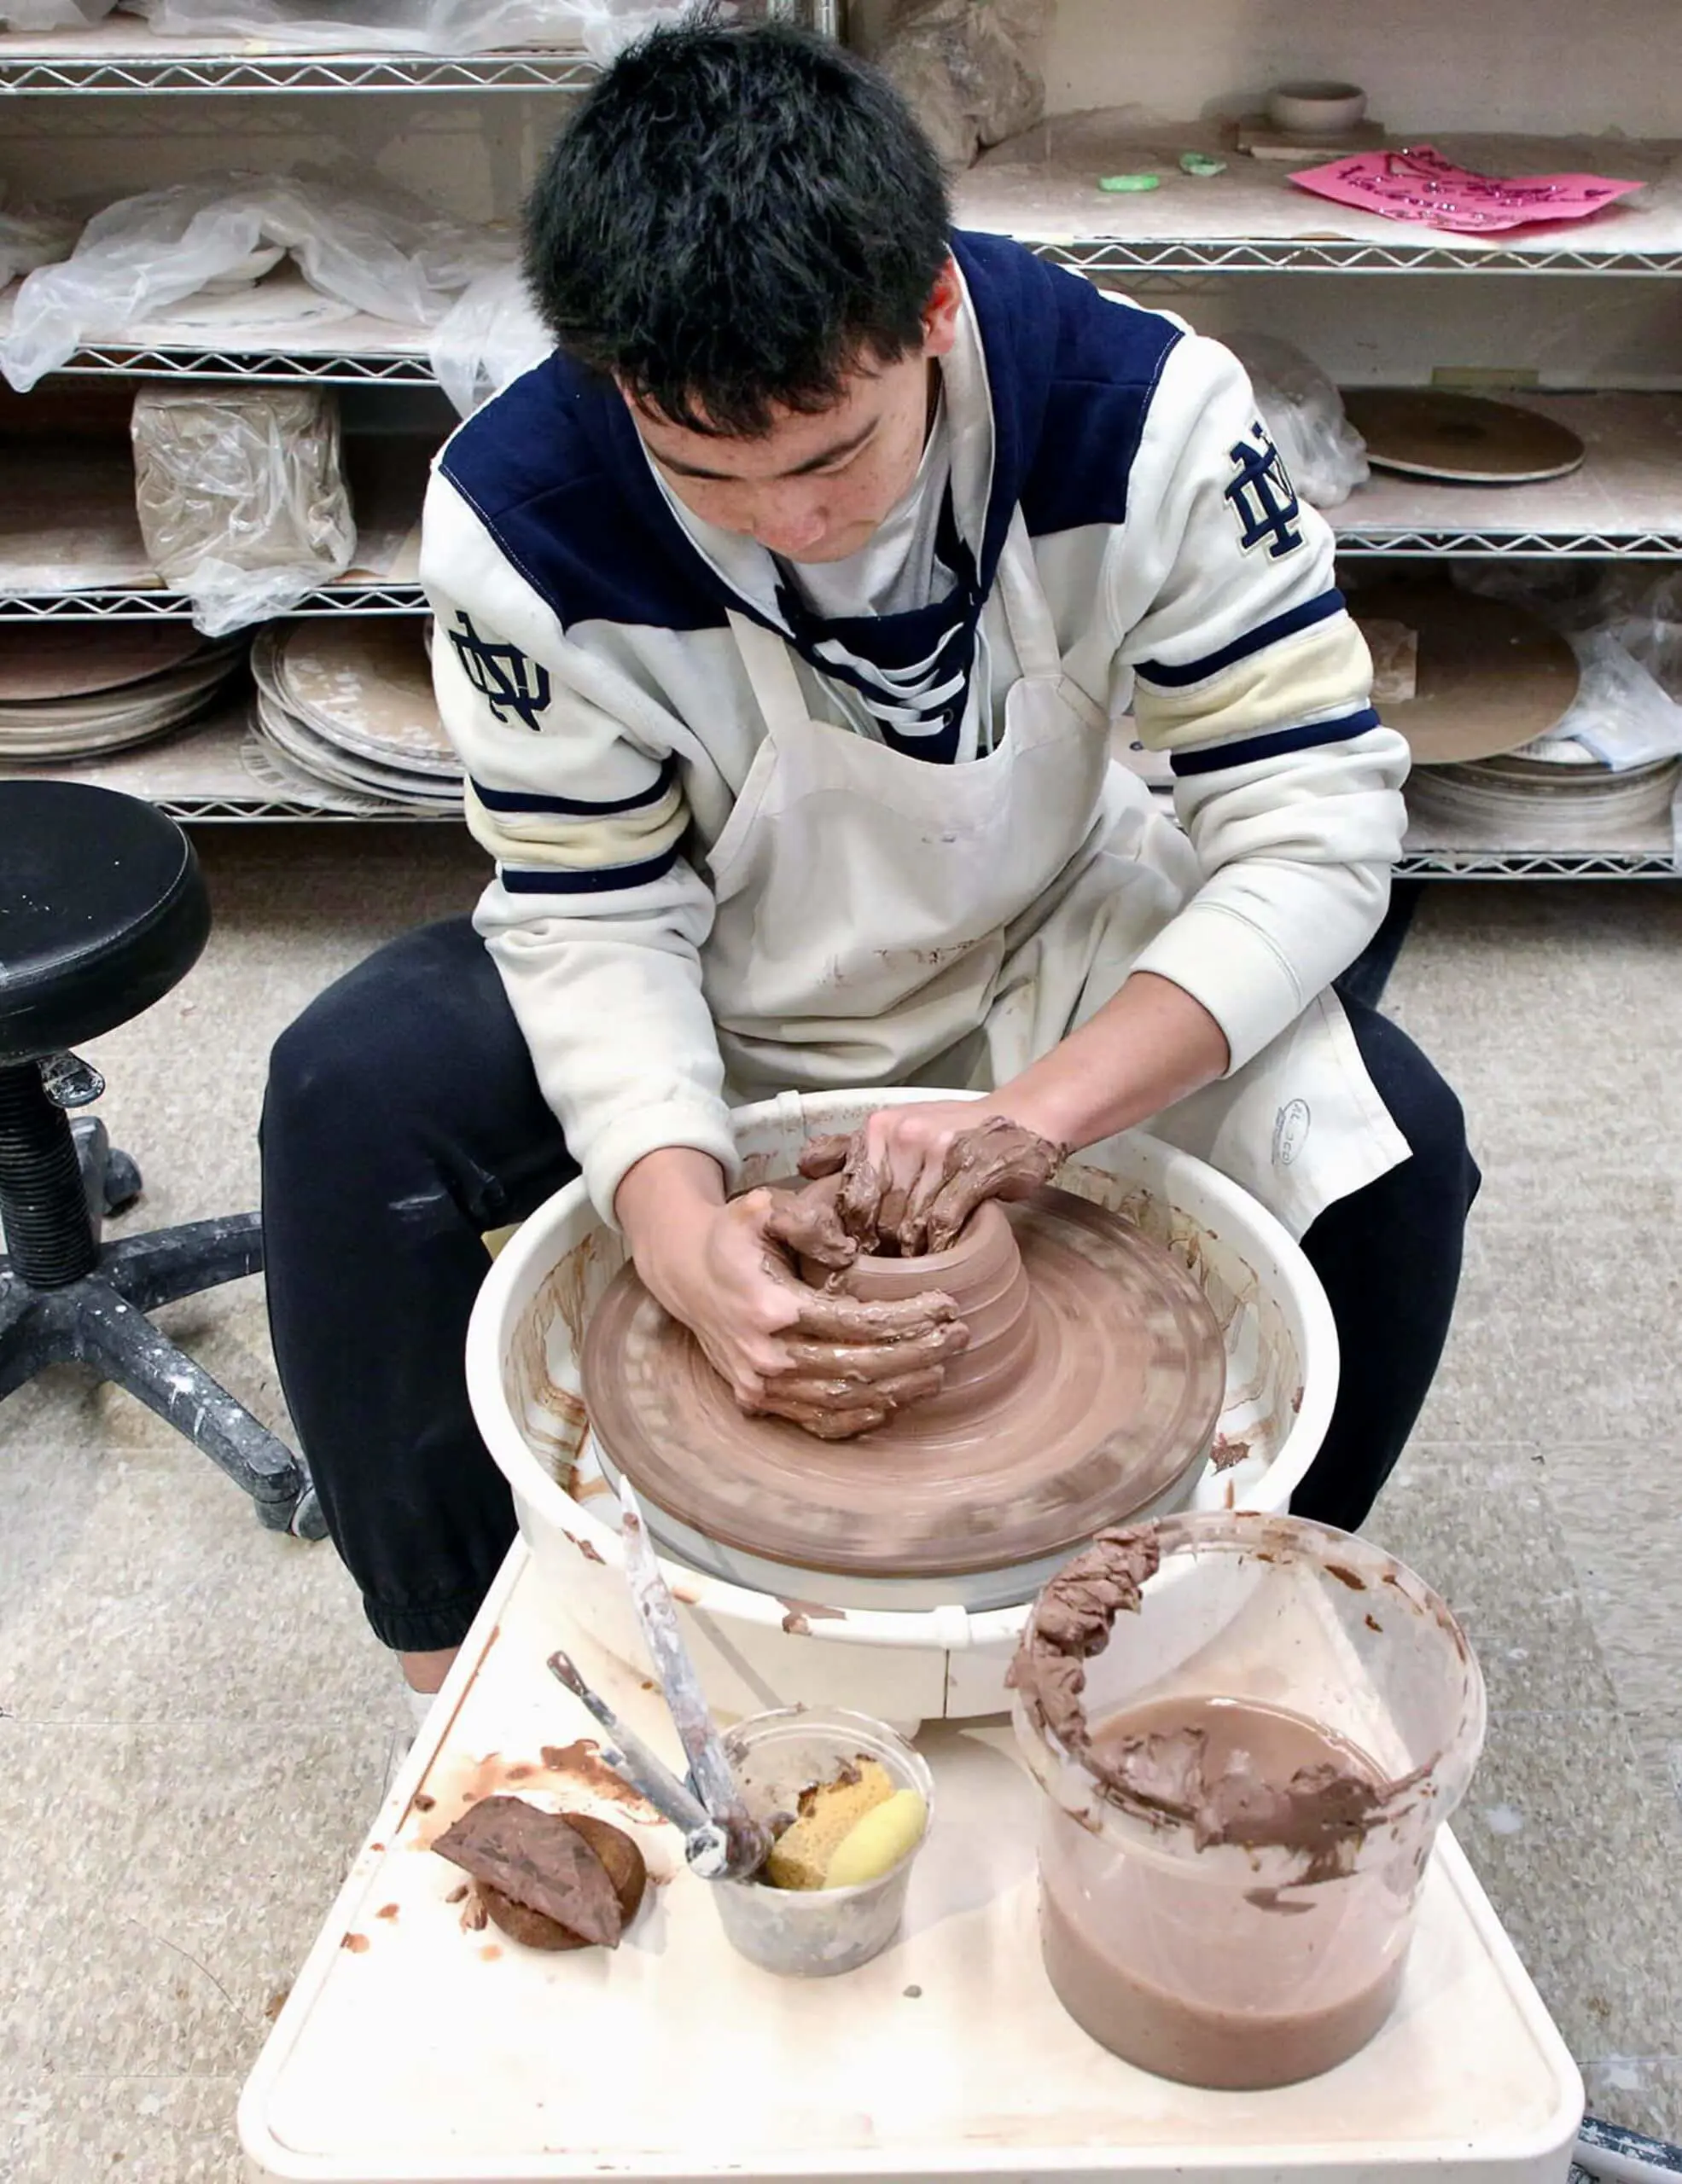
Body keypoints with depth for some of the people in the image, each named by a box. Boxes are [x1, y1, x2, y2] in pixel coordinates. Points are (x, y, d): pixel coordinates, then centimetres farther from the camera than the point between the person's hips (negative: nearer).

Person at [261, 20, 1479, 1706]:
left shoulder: (1143, 410, -25)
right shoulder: (516, 512, -24)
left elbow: (1317, 818, -23)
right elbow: (595, 913, -17)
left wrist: (1031, 1109, -34)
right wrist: (677, 1220, -35)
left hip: (1053, 950, 1)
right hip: (708, 979, 1)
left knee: (1391, 1144, -24)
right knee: (352, 1096, -24)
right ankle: (462, 1668, -2)